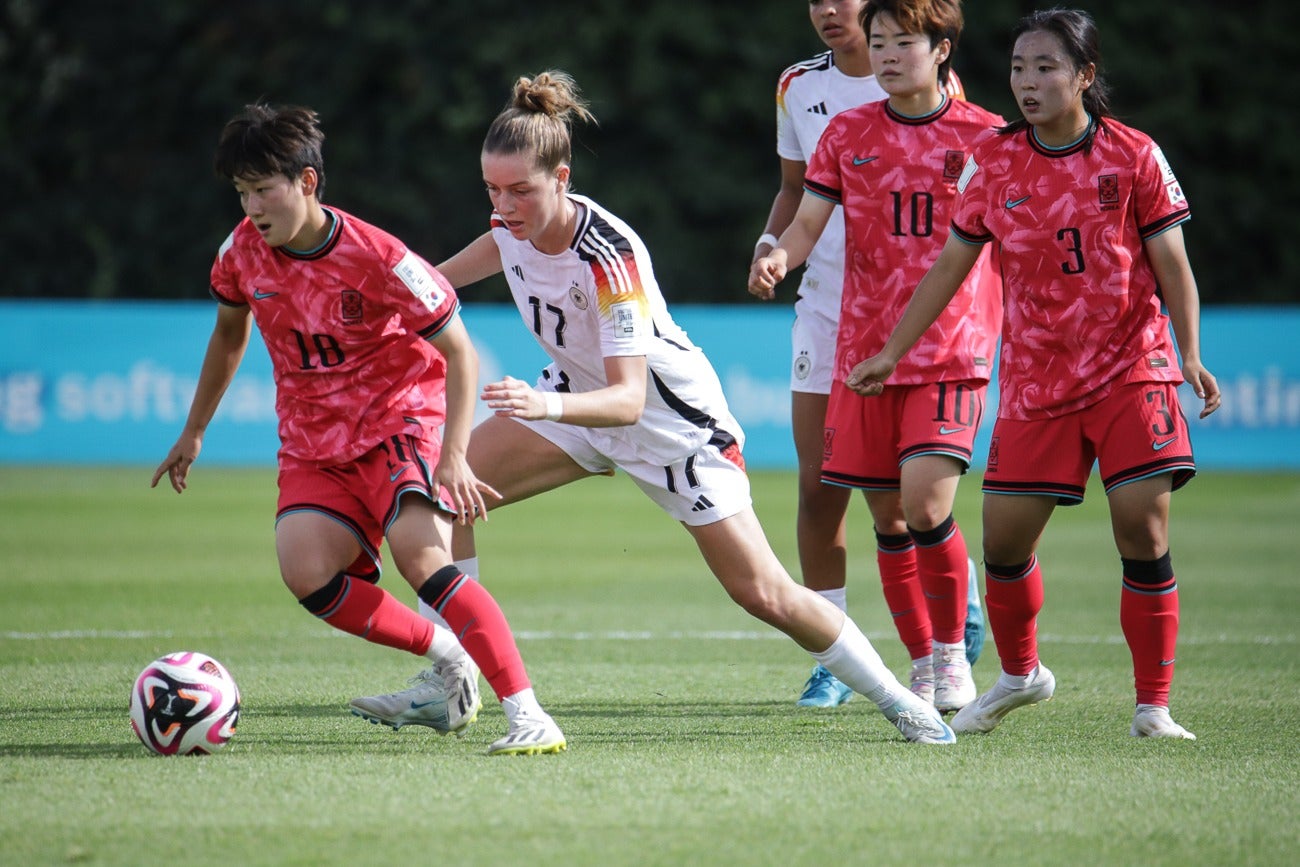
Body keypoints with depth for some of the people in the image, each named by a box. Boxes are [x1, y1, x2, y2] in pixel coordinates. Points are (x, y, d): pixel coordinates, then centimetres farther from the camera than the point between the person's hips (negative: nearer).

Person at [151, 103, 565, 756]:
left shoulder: (378, 260, -20)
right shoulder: (243, 251, -3)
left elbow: (458, 352, -13)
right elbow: (229, 332, 19)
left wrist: (454, 456, -24)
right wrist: (193, 433, 24)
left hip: (398, 421, -5)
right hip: (313, 449, 5)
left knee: (419, 557, -29)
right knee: (305, 573, -22)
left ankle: (529, 715, -31)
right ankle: (444, 653, -2)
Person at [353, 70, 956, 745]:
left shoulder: (609, 256, -35)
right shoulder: (514, 222, -14)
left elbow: (629, 398, -41)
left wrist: (549, 406, -57)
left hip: (673, 419, -7)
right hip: (577, 398, 7)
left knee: (761, 592, -6)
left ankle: (897, 701, 13)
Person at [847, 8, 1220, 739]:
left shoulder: (1133, 156, -4)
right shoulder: (994, 164, 2)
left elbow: (1171, 263, -3)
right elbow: (950, 266, 9)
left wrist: (1190, 354, -15)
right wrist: (891, 353, 7)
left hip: (1130, 370, -3)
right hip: (1036, 380, 3)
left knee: (1144, 530, -12)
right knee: (1005, 537, 3)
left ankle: (1154, 706, -1)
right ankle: (1020, 675, 30)